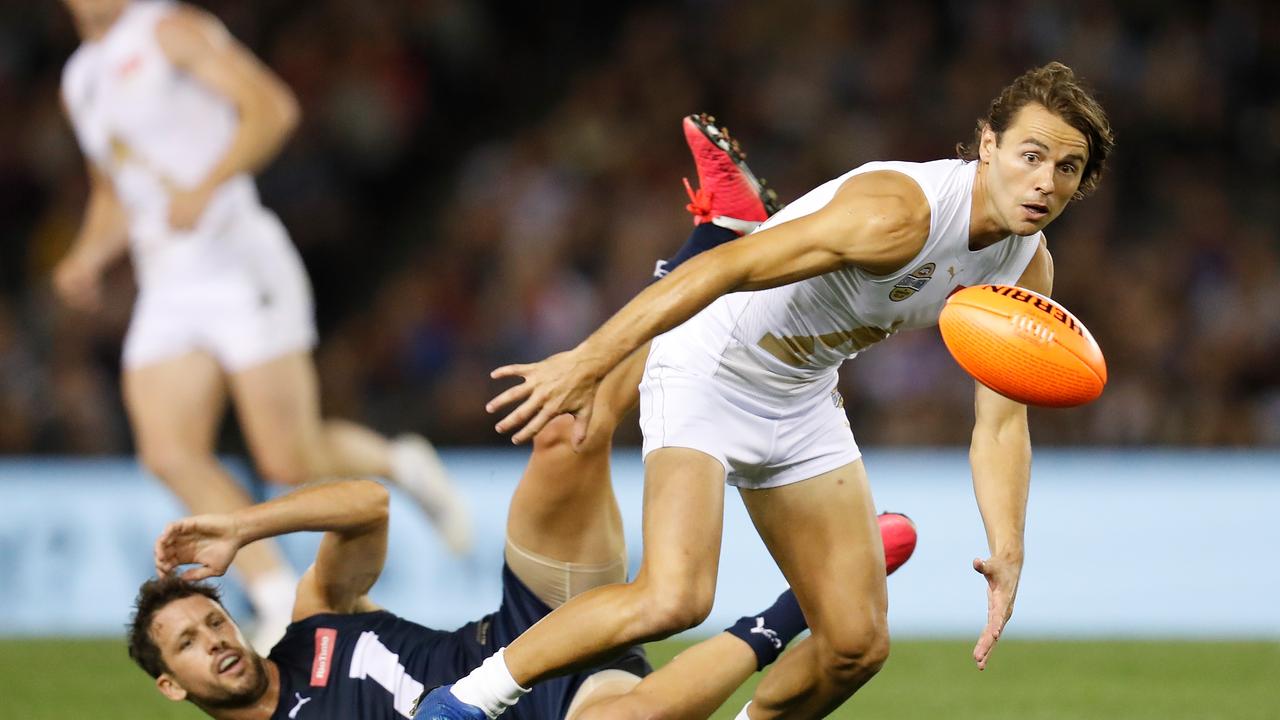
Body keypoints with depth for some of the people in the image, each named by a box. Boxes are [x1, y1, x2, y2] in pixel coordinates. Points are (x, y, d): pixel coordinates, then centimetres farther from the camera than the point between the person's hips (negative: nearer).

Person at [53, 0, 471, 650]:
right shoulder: (79, 79, 19)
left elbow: (271, 107, -15)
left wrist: (204, 187, -26)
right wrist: (87, 256, 12)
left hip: (239, 266, -7)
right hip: (165, 290, 7)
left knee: (292, 463, -11)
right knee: (169, 453, -12)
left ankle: (399, 464, 19)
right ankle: (282, 605, -7)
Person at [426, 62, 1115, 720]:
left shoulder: (1027, 271, -5)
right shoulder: (899, 214, -30)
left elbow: (1001, 425, 1)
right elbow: (722, 268, -34)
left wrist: (1006, 554, -13)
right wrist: (588, 361, -39)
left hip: (803, 398, 8)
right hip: (708, 370, -8)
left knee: (858, 643, 3)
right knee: (673, 598, -27)